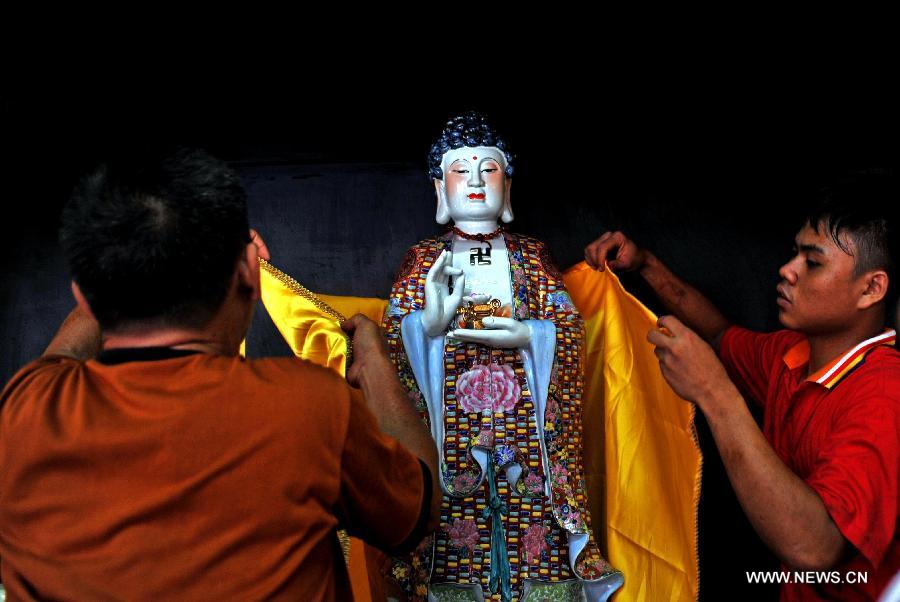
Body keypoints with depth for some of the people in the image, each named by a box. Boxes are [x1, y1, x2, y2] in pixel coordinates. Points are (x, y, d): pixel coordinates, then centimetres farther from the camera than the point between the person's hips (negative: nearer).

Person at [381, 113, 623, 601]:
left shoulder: (531, 257, 12)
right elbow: (393, 332, 3)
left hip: (526, 417, 1)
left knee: (529, 512, -4)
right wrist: (430, 322, -16)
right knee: (456, 507, -5)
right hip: (449, 422, 0)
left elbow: (569, 327, 5)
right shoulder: (424, 260, 10)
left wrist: (527, 335, -13)